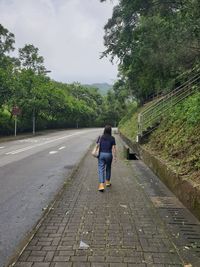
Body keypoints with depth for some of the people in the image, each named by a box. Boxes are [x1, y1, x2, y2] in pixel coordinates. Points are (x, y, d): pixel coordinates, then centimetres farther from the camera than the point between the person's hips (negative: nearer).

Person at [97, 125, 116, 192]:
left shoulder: (100, 137, -2)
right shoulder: (112, 138, -5)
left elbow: (97, 146, -4)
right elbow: (113, 148, -7)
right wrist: (115, 156, -3)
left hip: (101, 154, 0)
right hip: (109, 155, 0)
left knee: (101, 169, -1)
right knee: (108, 168, 20)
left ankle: (101, 185, -12)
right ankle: (107, 182, 34)